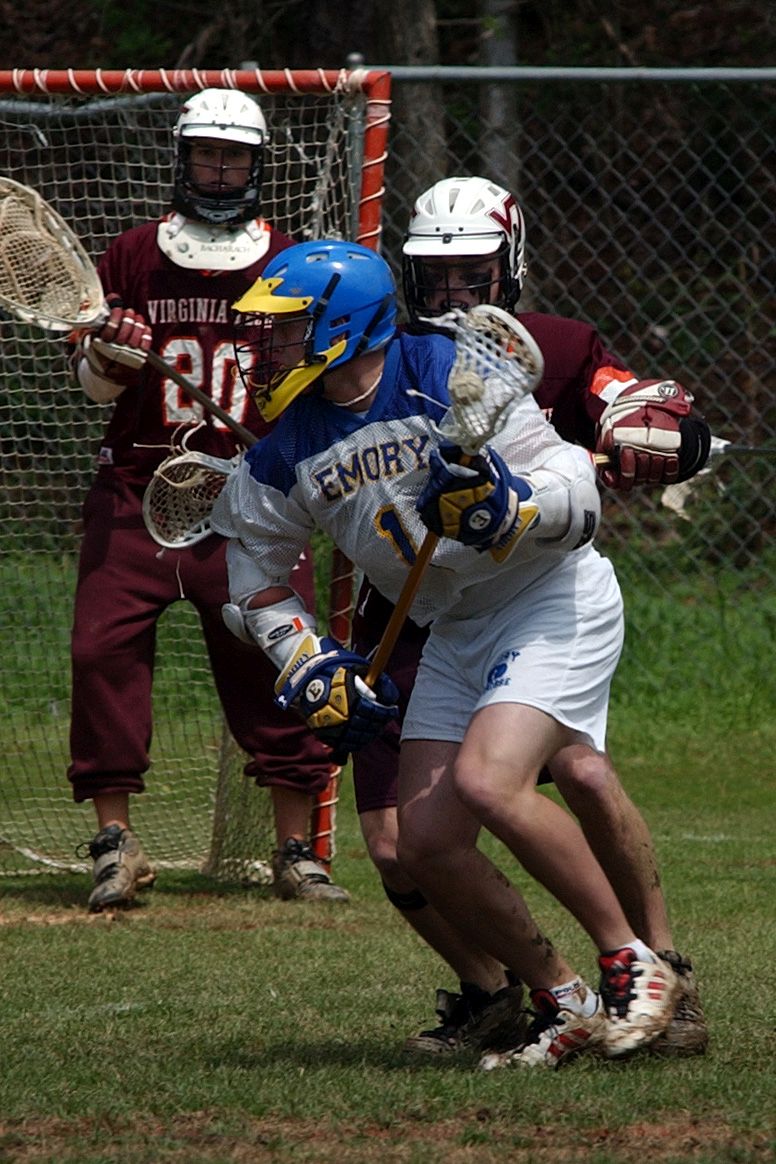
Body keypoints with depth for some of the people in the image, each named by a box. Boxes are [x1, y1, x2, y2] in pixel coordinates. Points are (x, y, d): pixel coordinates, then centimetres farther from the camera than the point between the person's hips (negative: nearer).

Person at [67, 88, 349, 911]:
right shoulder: (132, 256, 8)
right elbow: (89, 379, 8)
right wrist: (110, 357, -13)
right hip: (135, 491, 0)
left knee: (273, 662, -6)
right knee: (103, 649, -11)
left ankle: (295, 851, 5)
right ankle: (114, 843, -2)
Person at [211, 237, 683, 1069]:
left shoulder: (450, 377, -19)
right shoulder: (287, 452, -1)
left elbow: (578, 501, -18)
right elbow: (254, 567, 14)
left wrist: (502, 509, -37)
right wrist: (308, 664, 1)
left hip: (557, 603, -7)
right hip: (455, 635, 7)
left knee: (486, 782, -28)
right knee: (426, 847, -5)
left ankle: (632, 963, -15)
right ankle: (563, 1003, 9)